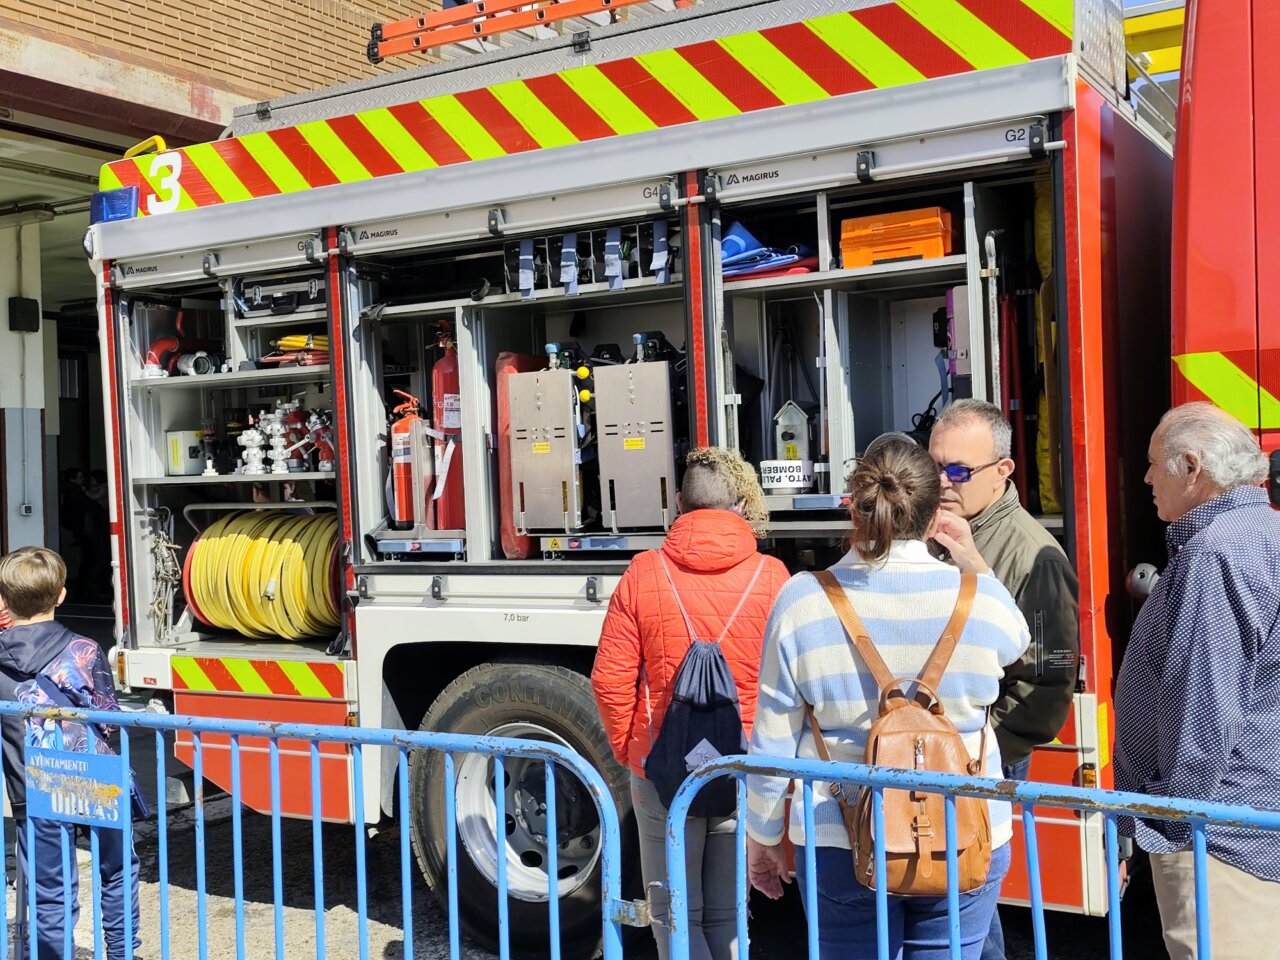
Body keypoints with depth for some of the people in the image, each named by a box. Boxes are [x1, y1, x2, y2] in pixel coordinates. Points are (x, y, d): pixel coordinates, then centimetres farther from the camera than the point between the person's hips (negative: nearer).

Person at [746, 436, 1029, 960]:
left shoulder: (802, 600, -11)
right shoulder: (981, 595, -10)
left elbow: (773, 744, -5)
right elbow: (1015, 641, 16)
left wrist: (763, 837, 9)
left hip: (840, 844, 0)